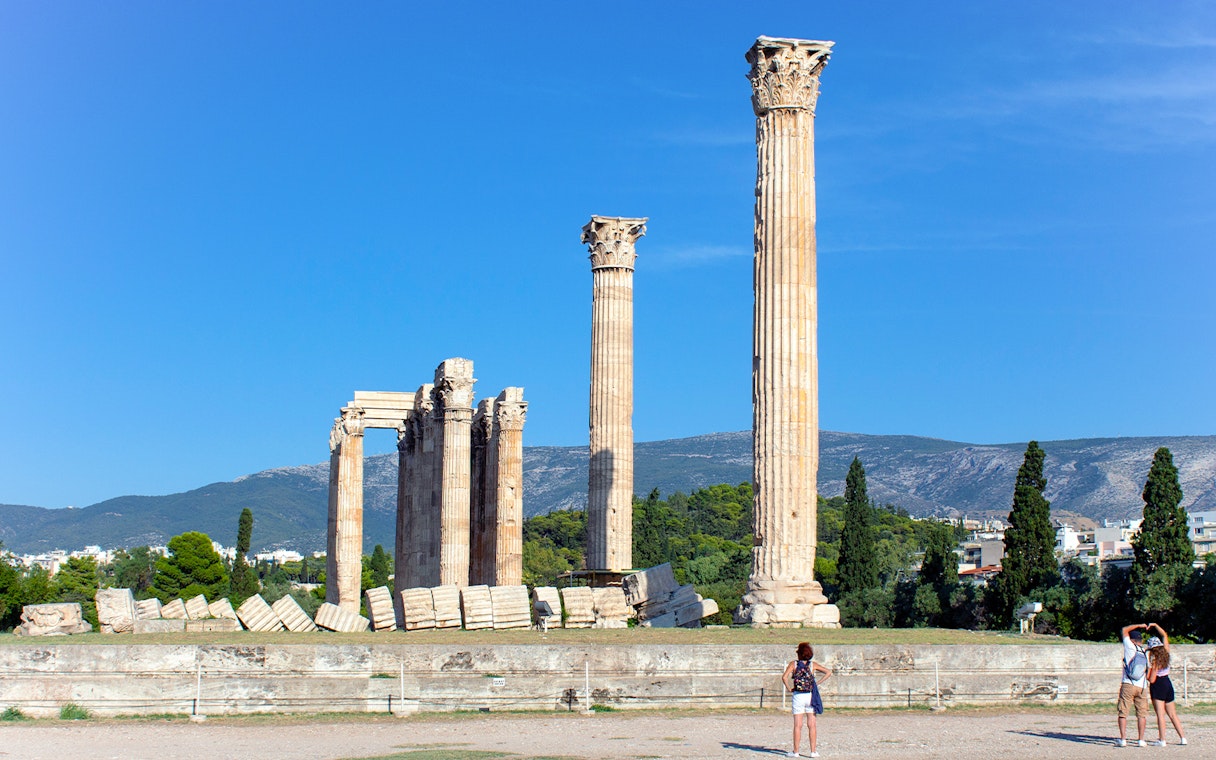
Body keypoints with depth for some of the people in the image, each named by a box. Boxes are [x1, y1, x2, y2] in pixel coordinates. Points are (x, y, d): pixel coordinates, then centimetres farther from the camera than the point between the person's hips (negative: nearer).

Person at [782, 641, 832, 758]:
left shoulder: (793, 664, -1)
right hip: (811, 696, 2)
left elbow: (784, 677, -14)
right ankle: (813, 751, 7)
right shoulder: (813, 665, 5)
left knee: (797, 725, 1)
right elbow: (828, 672, 1)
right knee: (811, 725, 6)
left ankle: (796, 752, 2)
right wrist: (817, 683, 4)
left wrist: (789, 689, -2)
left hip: (798, 696, -2)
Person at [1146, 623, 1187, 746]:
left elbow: (1151, 679, -17)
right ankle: (1182, 737, 12)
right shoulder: (1166, 653, 4)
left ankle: (1162, 740, -9)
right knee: (1173, 714, 13)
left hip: (1158, 685, -6)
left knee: (1160, 714, -7)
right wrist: (1155, 625, 20)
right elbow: (1165, 635, 19)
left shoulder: (1153, 658, -12)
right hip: (1168, 683, 6)